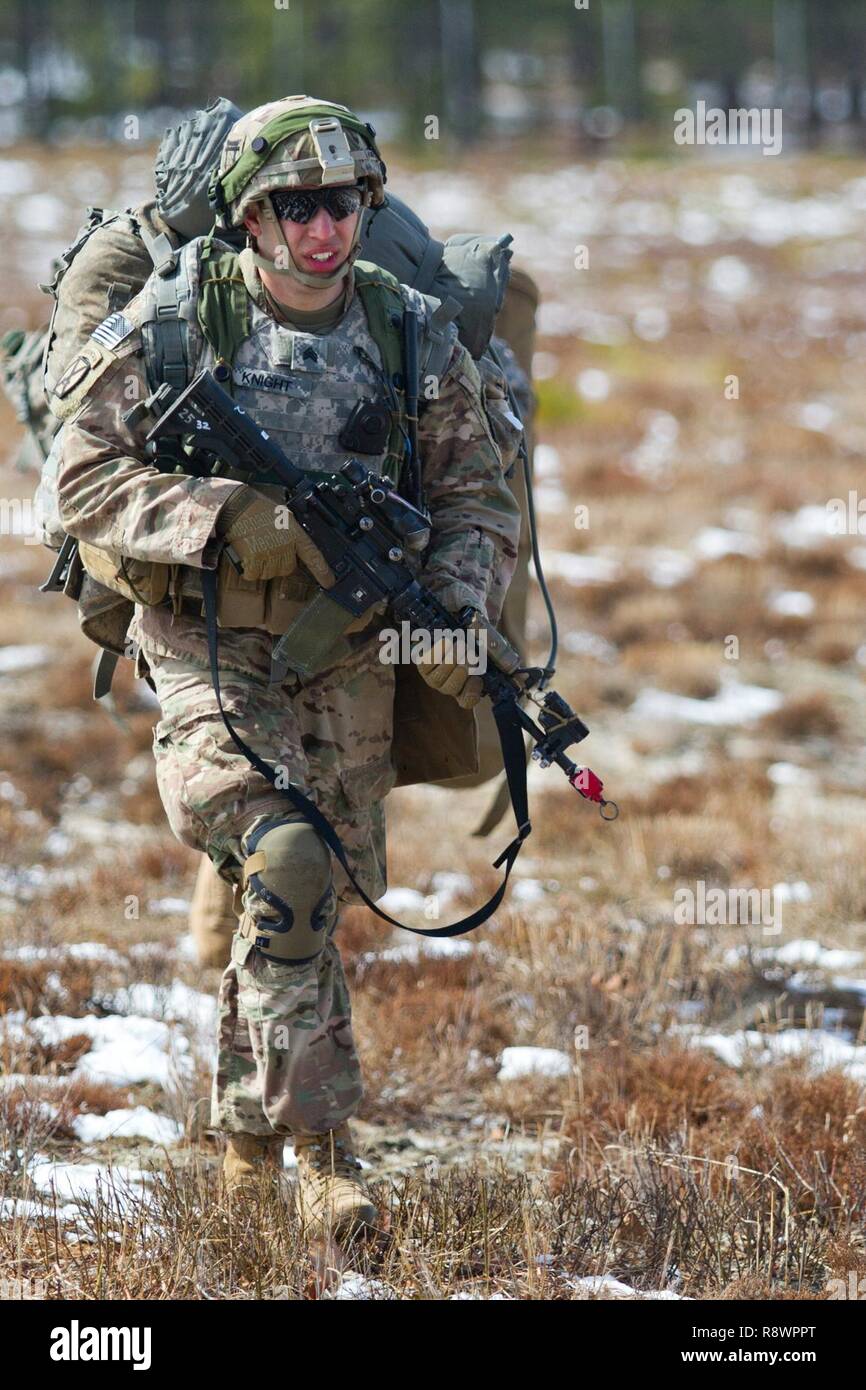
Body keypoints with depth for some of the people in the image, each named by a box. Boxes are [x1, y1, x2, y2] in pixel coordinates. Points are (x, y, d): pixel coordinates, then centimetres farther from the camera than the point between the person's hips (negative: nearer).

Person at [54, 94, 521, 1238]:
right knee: (286, 868, -24)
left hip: (350, 667, 4)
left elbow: (477, 497, 6)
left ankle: (247, 1126, 35)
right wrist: (235, 520, -23)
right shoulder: (170, 325, -8)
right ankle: (320, 1144, -19)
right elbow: (86, 480, -9)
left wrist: (455, 611, -13)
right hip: (211, 658, -4)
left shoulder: (413, 336, 1)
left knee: (302, 902, 11)